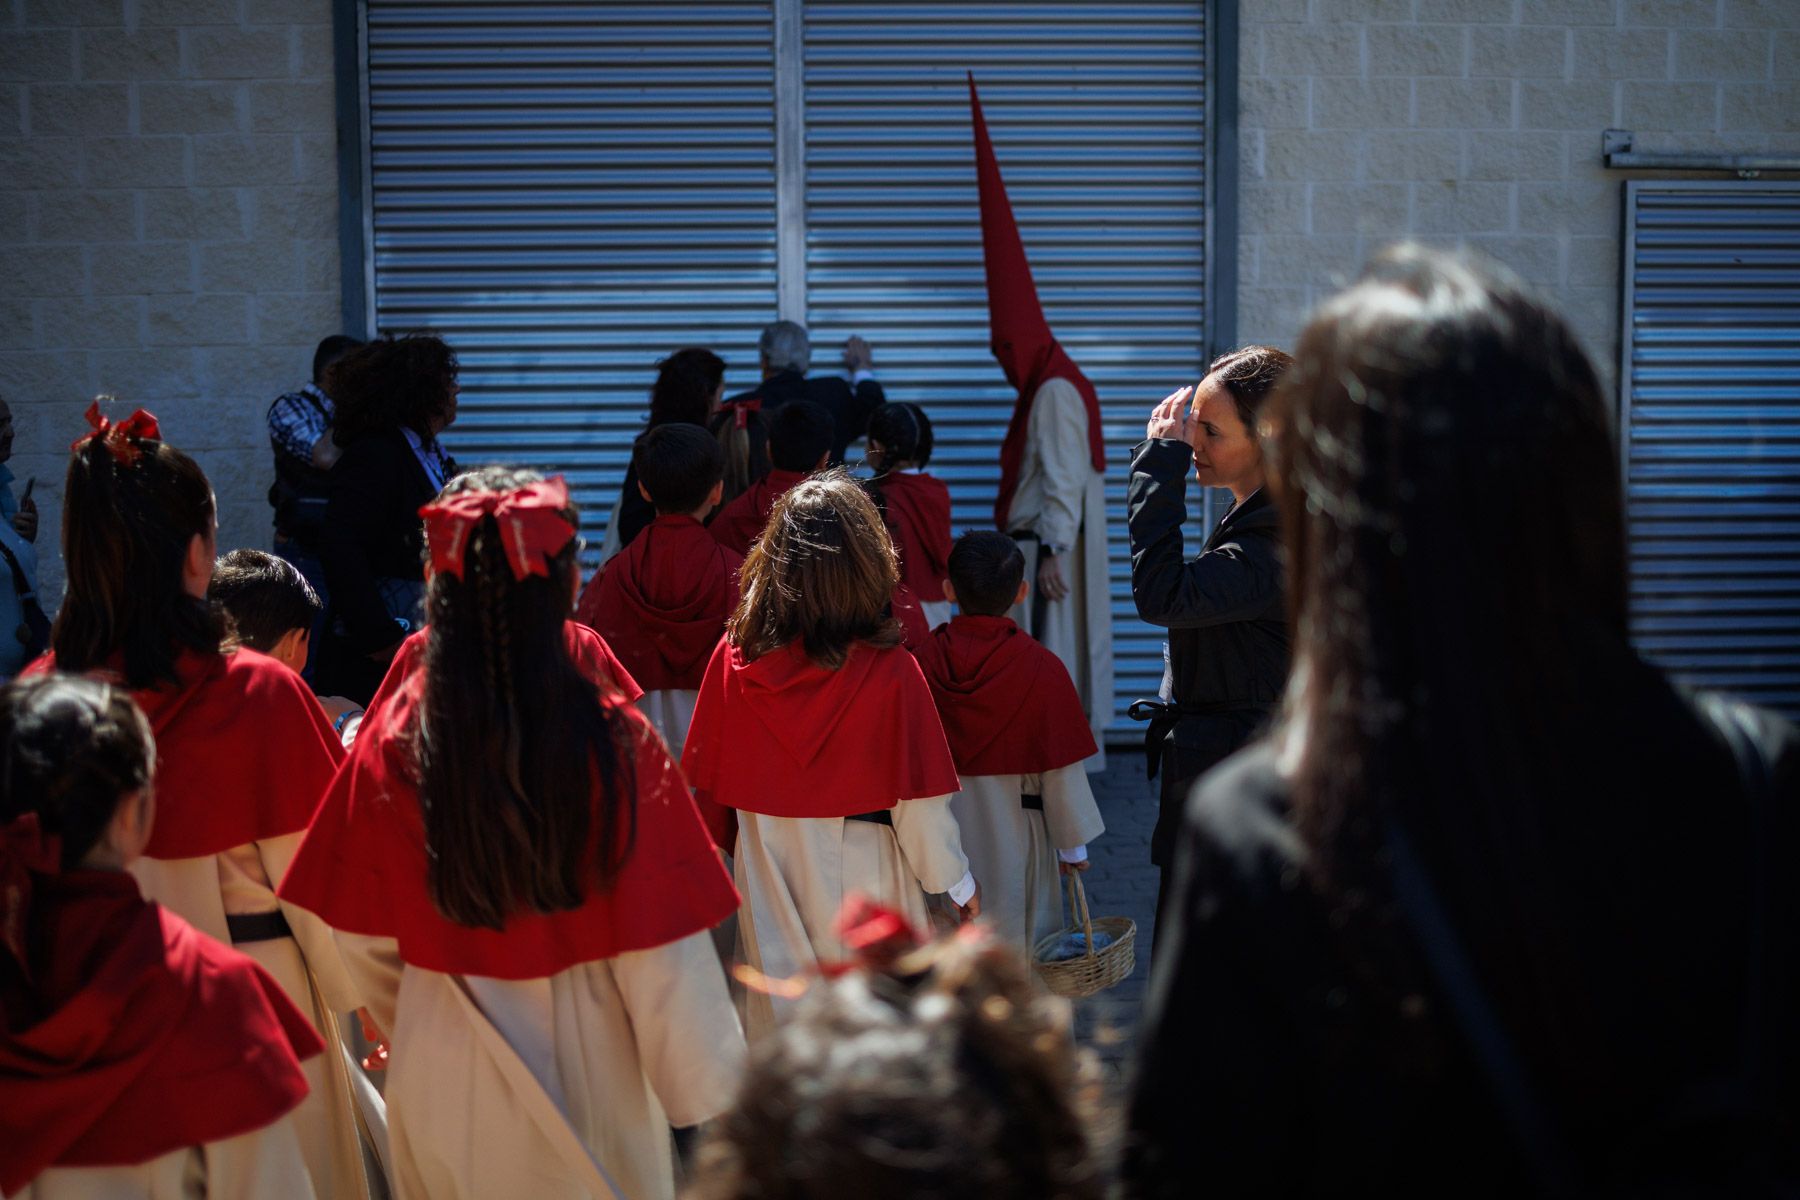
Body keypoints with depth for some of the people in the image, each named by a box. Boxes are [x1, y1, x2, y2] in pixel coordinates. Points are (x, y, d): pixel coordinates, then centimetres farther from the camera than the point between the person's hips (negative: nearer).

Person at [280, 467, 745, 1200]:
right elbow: (661, 948, -16)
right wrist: (707, 1087, -3)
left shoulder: (394, 737, -13)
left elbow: (365, 940, -2)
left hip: (442, 1070, 2)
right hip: (587, 1062, -2)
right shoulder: (612, 739, -20)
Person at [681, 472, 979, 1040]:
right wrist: (956, 880, 4)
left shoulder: (734, 656, -8)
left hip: (765, 871, 3)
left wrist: (721, 848, 18)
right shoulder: (890, 672, -18)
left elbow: (704, 777, 1)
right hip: (863, 876, -3)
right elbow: (918, 798, -12)